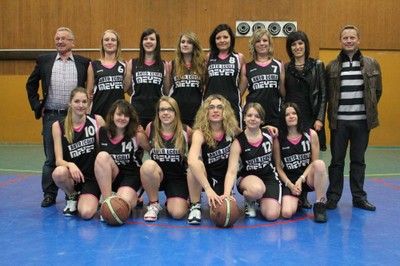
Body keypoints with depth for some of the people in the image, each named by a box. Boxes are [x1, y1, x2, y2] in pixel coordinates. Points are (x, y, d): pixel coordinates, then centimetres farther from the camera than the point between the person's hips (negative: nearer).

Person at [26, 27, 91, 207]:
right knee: (51, 158, 7)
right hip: (51, 116, 1)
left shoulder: (83, 63, 2)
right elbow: (31, 85, 14)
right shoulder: (44, 61, 6)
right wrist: (36, 106, 6)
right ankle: (49, 194, 18)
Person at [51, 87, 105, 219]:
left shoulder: (97, 121, -2)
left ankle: (91, 199, 15)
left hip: (92, 176, -1)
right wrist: (70, 165, -27)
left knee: (86, 213, -23)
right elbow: (58, 160, -8)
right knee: (58, 173, -34)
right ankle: (72, 197, 0)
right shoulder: (58, 126, -2)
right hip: (71, 176, 1)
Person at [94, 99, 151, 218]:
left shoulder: (137, 135, -10)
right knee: (102, 156, -29)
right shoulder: (102, 132, -5)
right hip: (108, 176, 2)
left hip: (131, 175, -2)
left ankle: (134, 198, 11)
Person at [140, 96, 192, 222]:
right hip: (155, 176, 1)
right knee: (148, 165, -36)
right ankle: (153, 205, -10)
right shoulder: (151, 128, -5)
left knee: (177, 213, -22)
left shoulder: (185, 131, -6)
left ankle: (172, 201, 20)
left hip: (178, 176, 0)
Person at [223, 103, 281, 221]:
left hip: (269, 176, 3)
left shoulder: (270, 134, -7)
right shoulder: (238, 142, -16)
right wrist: (226, 194, -40)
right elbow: (232, 171, -25)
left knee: (272, 215, -17)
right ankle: (248, 202, -1)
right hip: (247, 177, -3)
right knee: (257, 189, -40)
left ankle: (260, 199, 19)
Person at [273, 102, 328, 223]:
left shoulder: (311, 134, -2)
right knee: (287, 213, -24)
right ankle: (297, 201, 15)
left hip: (308, 178, 1)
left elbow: (314, 162, -2)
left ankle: (320, 204, -17)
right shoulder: (278, 138, -4)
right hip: (289, 180, 0)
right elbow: (278, 167, 0)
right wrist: (290, 184, -11)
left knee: (319, 163, -34)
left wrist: (301, 179, -14)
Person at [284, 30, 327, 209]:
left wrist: (320, 118, -6)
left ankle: (304, 195, 11)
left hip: (310, 117, -1)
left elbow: (323, 95, 2)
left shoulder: (317, 65, 5)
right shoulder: (285, 67, 9)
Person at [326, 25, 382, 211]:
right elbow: (326, 93, 4)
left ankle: (359, 197, 20)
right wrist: (332, 114, 2)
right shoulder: (332, 66, 1)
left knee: (358, 160, 10)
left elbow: (377, 91, 10)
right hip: (339, 121, -1)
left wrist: (369, 109, 9)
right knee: (337, 160, 5)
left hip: (362, 120, 1)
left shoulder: (371, 64, 3)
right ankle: (333, 197, 15)